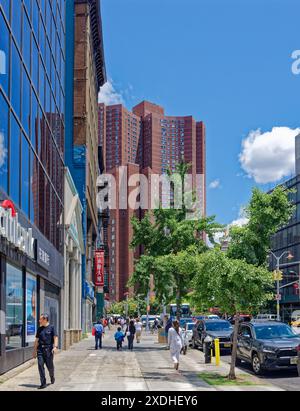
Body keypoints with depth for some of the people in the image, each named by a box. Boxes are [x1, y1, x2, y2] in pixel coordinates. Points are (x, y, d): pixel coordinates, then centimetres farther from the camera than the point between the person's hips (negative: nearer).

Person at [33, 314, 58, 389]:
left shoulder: (51, 328, 1)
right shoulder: (39, 329, 14)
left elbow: (55, 337, -7)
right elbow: (37, 340, 17)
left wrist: (55, 347, -20)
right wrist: (34, 350, 16)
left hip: (48, 349, -4)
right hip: (40, 349, 4)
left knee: (50, 365, 4)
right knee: (40, 365, -7)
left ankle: (52, 377, 35)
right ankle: (43, 383, -5)